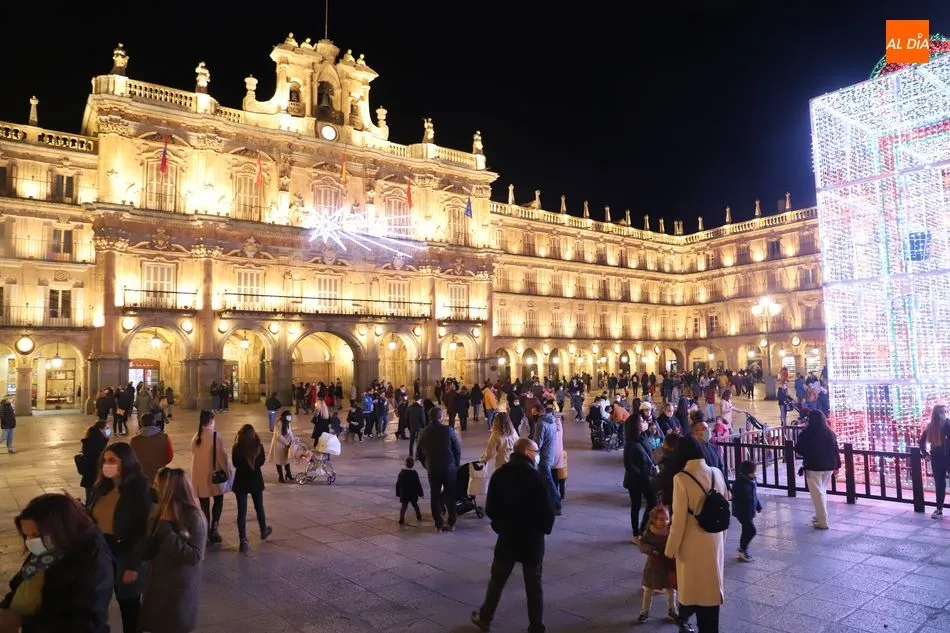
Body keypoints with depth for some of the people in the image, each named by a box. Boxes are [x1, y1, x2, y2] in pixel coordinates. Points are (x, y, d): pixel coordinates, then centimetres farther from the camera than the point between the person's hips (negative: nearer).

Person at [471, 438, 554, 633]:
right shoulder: (535, 476, -18)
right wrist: (545, 528, 3)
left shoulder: (499, 474, -4)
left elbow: (490, 508, 1)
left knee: (497, 580, 18)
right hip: (532, 538, -3)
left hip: (507, 537, 3)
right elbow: (547, 510, -17)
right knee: (534, 585, 10)